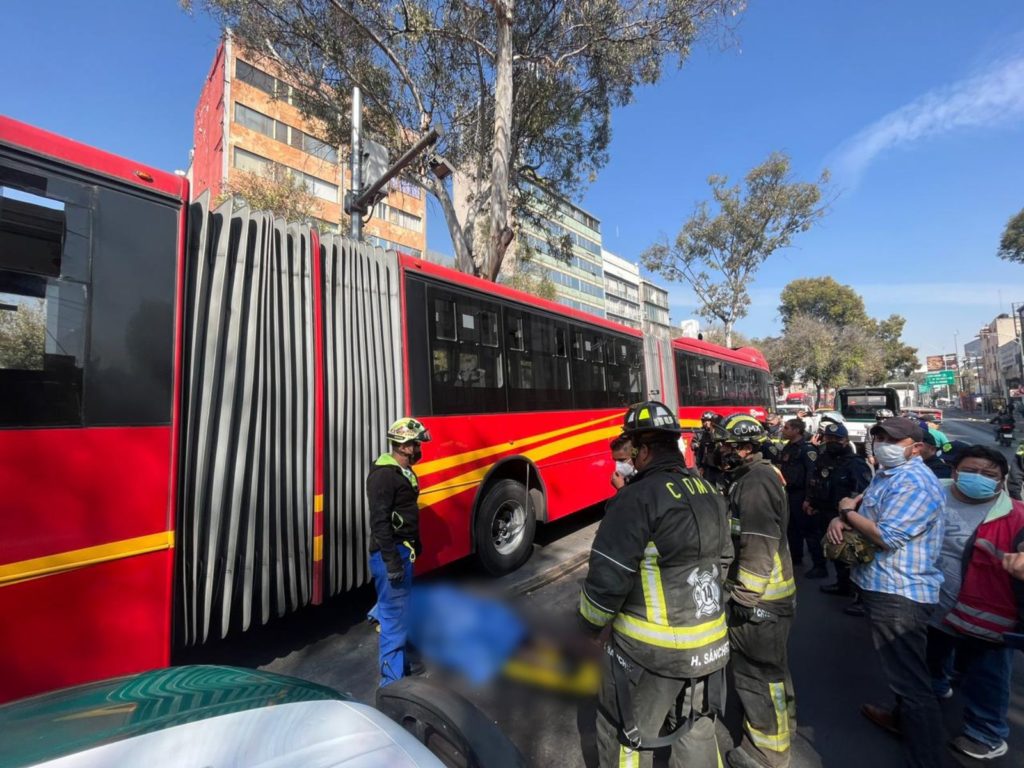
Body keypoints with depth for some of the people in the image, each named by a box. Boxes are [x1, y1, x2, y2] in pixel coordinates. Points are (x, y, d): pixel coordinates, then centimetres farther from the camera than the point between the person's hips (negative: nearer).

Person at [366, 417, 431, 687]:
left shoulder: (404, 471, 11)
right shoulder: (384, 474, -20)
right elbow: (379, 521, -24)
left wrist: (414, 545, 22)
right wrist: (391, 561, -25)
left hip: (403, 551, 9)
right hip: (390, 553, -9)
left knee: (397, 608, 22)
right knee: (395, 617, 0)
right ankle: (392, 681, 13)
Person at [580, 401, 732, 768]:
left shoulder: (638, 498, -24)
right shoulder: (709, 492, 1)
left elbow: (608, 575, -22)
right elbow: (723, 559, 12)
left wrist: (591, 624, -5)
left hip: (652, 646, -7)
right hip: (710, 640, 8)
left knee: (623, 736, 15)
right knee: (698, 730, 27)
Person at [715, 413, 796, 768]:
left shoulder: (755, 483, -24)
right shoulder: (762, 474, 8)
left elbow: (758, 548, -26)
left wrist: (743, 599, -19)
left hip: (758, 598, -10)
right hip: (768, 593, 10)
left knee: (758, 672, 6)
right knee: (770, 667, 26)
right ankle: (781, 726, 46)